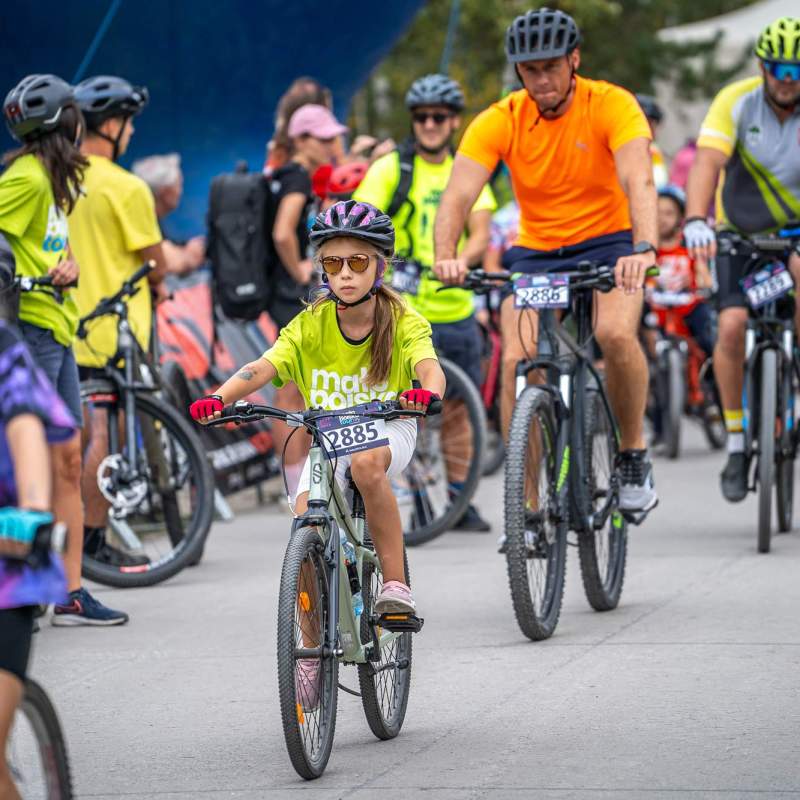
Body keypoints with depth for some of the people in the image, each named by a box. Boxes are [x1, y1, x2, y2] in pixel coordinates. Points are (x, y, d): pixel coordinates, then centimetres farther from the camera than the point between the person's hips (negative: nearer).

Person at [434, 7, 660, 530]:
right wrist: (447, 255, -42)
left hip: (608, 243, -2)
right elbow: (459, 194, -22)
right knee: (517, 360, -20)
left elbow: (638, 179, -30)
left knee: (616, 334, -31)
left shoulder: (611, 105, -16)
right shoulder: (499, 122, -11)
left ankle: (634, 456, -7)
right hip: (535, 252, 2)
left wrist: (644, 247, -49)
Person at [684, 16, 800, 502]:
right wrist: (696, 221, -46)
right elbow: (708, 162, -28)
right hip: (740, 231, 0)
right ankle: (737, 442, -4)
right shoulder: (736, 102, -16)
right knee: (732, 324, -18)